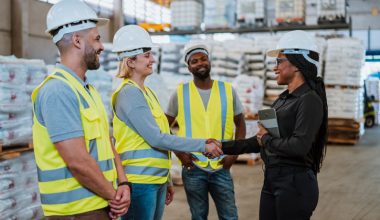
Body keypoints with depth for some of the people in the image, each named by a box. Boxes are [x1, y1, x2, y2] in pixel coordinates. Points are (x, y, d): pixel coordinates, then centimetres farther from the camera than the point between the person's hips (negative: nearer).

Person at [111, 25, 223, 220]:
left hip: (156, 180, 8)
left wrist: (166, 181, 18)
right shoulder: (130, 93, -13)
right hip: (139, 181, -8)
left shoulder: (147, 92, 14)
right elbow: (156, 138, -18)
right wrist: (203, 145, -15)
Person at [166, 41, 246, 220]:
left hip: (221, 168, 1)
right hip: (193, 168, 0)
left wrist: (234, 153, -1)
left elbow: (240, 124, 11)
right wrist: (179, 152, -5)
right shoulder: (180, 93, 0)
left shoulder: (228, 90, 3)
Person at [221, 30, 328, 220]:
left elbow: (300, 146, -25)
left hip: (295, 183, -8)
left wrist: (267, 139, -9)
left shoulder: (309, 100, -13)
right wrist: (224, 147, 14)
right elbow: (261, 141, 17)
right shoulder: (283, 99, 12)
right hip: (271, 179, 8)